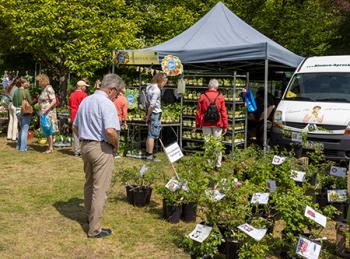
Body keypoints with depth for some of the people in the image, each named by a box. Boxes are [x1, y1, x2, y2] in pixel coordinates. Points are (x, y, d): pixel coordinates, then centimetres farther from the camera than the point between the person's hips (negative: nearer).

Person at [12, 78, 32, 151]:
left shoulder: (16, 91, 6)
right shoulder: (26, 91, -12)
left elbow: (14, 103, 10)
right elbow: (30, 102, -14)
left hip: (18, 112, 7)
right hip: (26, 112, -7)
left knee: (21, 129, 21)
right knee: (25, 129, 0)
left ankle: (19, 145, 25)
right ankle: (23, 147, 1)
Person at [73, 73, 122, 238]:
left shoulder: (85, 101, 11)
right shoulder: (107, 104, -16)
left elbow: (75, 127, 18)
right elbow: (110, 131, -27)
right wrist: (116, 145, -10)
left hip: (85, 146, 9)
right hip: (102, 149, -9)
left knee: (89, 184, 23)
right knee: (100, 189, -1)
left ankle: (90, 216, 40)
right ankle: (94, 229, 5)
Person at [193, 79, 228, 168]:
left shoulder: (202, 96, 0)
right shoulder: (220, 97, -3)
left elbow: (198, 112, 3)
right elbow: (223, 112, -3)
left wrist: (197, 125, 10)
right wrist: (225, 126, 3)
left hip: (206, 124, 1)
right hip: (217, 124, -1)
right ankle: (218, 164, 7)